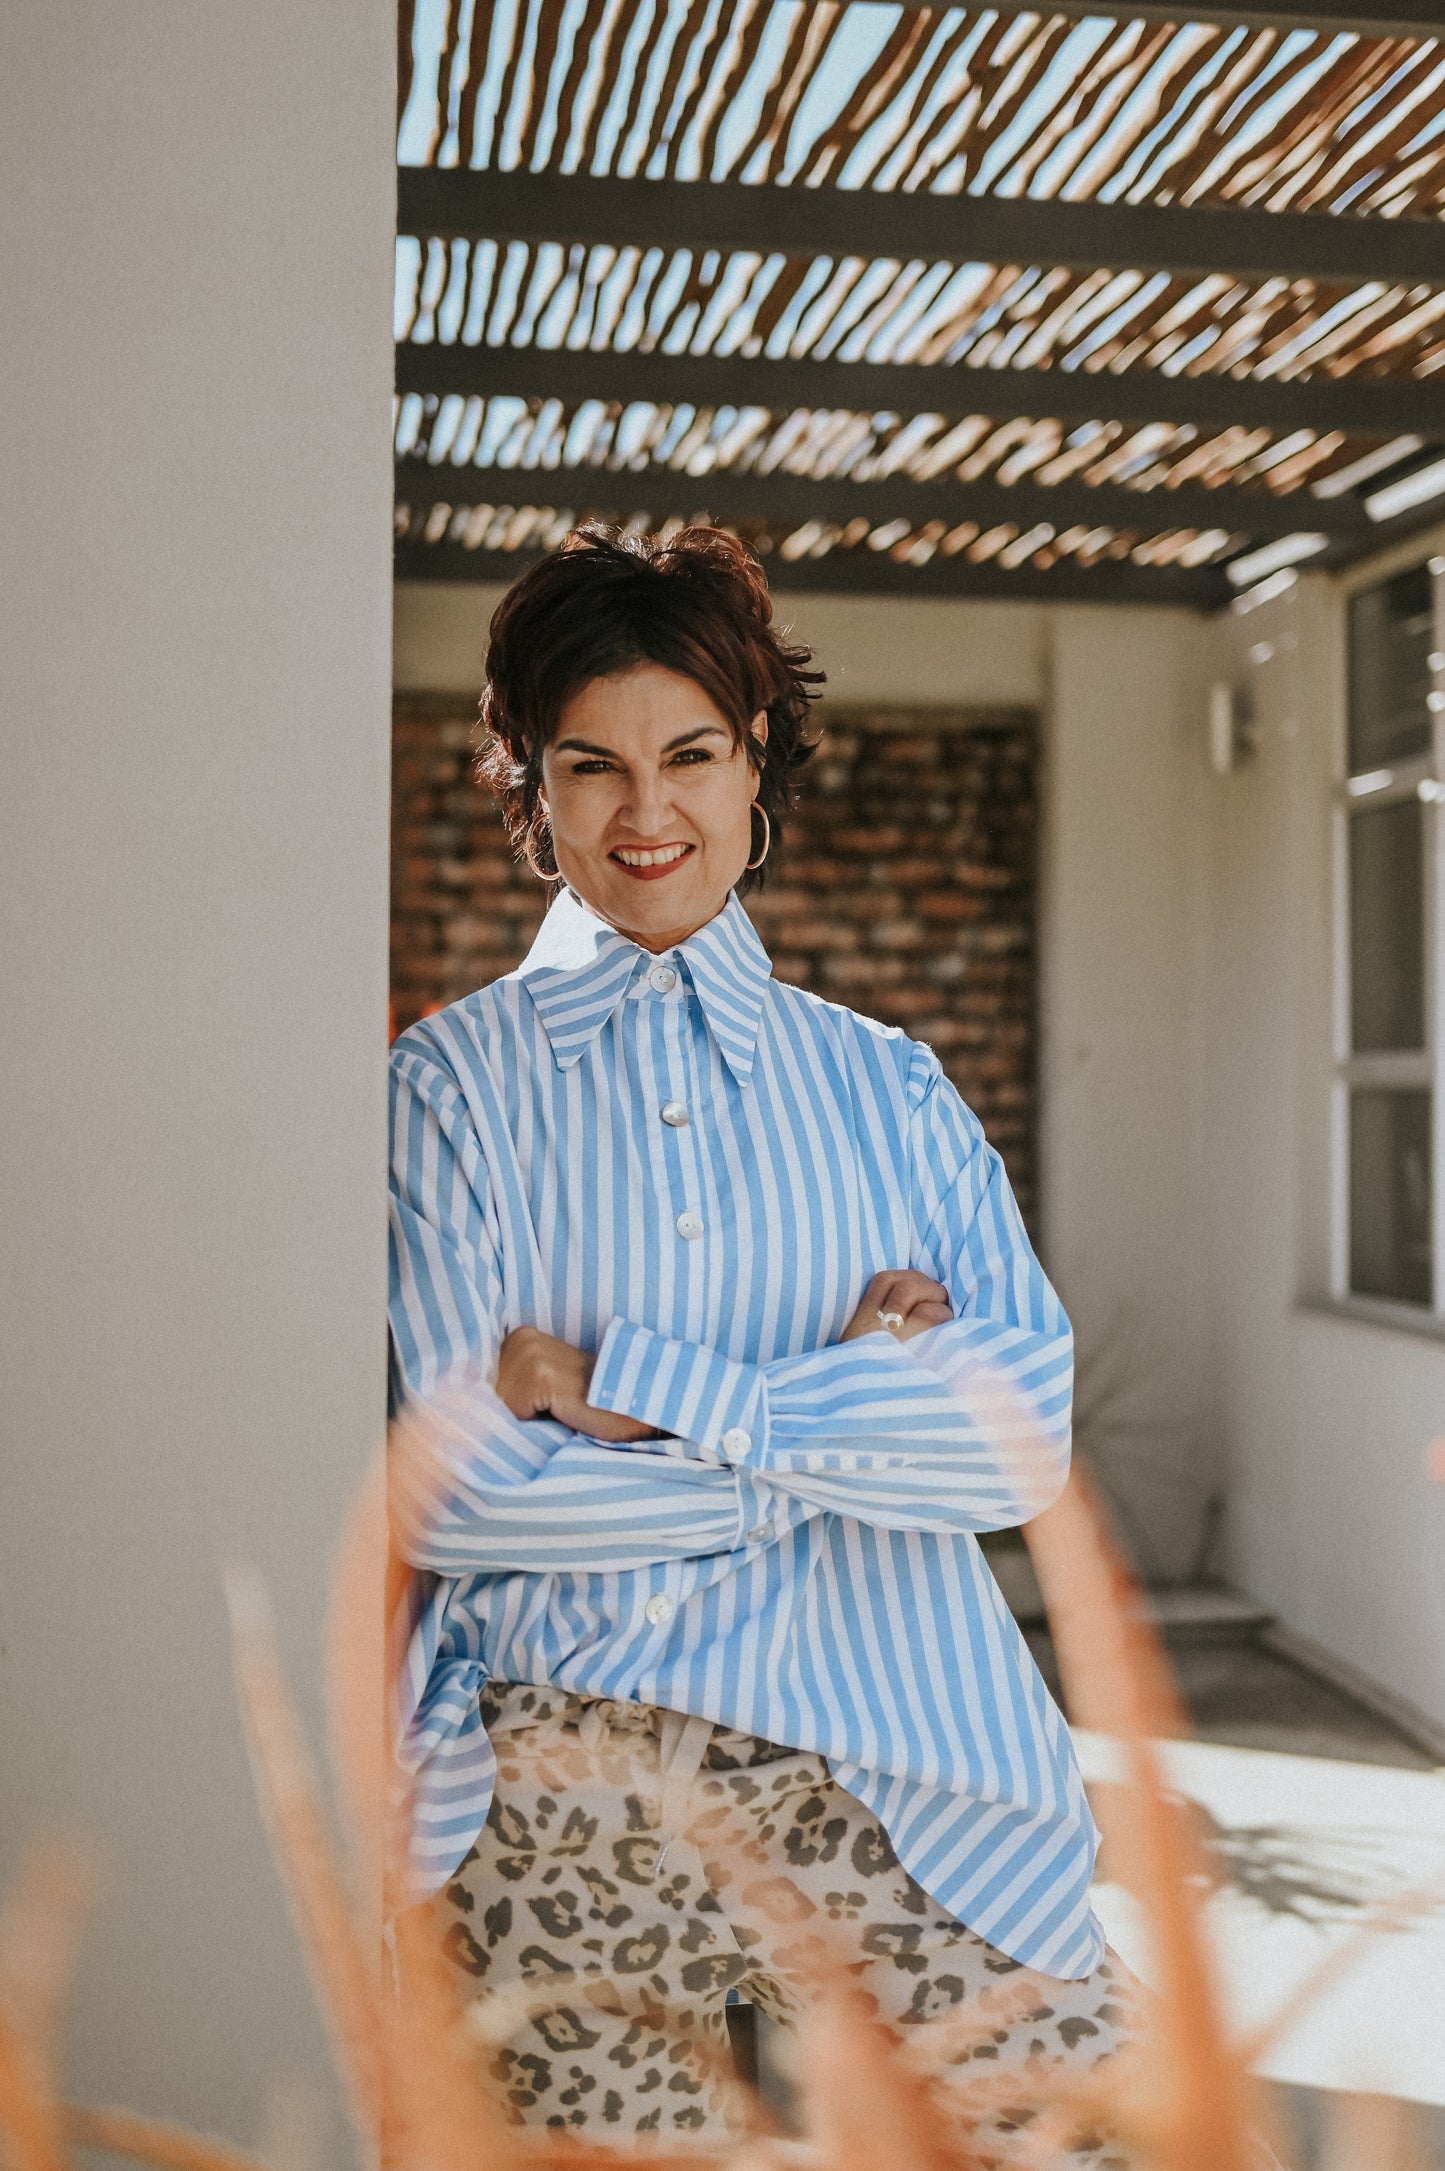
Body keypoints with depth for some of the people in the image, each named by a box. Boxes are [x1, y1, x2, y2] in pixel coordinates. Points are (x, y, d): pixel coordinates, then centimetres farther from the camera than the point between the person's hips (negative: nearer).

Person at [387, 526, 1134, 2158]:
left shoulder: (884, 1085, 9)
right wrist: (849, 1420, -7)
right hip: (565, 1792, -1)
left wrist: (626, 1387, -12)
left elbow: (1028, 1428, -5)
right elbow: (451, 1482, -9)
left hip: (893, 1767, 2)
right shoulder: (452, 1085, 2)